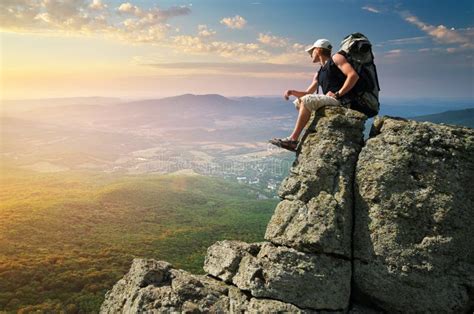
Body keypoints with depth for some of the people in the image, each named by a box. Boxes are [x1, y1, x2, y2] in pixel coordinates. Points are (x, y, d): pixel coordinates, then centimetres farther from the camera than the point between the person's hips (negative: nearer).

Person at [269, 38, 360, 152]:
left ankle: (293, 139, -24)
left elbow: (353, 75, -13)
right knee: (299, 102, 10)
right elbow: (307, 93, 21)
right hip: (329, 101, 9)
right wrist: (292, 92, 2)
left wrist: (338, 94, -17)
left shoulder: (336, 58, 2)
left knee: (307, 100, -23)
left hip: (341, 101, -9)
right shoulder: (319, 73, 24)